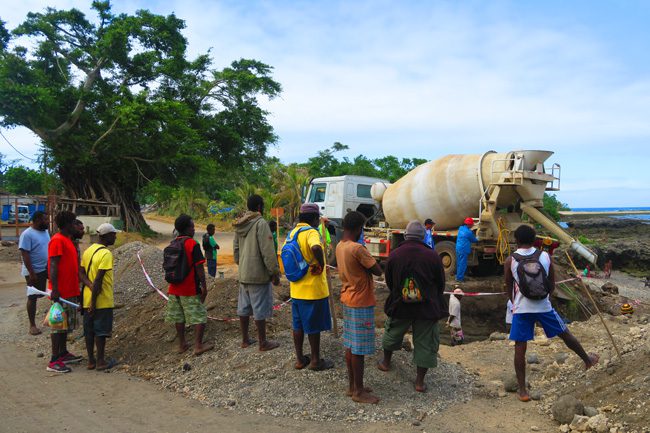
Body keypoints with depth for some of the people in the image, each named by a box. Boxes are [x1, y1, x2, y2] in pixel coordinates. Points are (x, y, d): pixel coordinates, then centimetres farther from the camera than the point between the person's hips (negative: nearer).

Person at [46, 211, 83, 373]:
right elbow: (53, 266, -19)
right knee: (58, 324, -5)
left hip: (70, 290, 10)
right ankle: (54, 361, 0)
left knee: (66, 323, 15)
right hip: (61, 292, -10)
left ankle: (63, 354, 25)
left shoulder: (67, 240, 15)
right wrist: (55, 290, -24)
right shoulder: (57, 240, -14)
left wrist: (76, 287, 23)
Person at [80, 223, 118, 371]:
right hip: (102, 300, -8)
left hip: (87, 298, 8)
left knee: (89, 330, 12)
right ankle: (100, 361, 10)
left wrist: (91, 287, -10)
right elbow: (98, 279, -22)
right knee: (101, 331, 2)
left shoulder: (88, 250, 8)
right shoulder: (106, 254, -18)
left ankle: (91, 361, 20)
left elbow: (82, 274, 4)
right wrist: (94, 302, -18)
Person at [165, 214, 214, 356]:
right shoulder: (193, 244, -14)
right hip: (190, 289, -7)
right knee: (199, 317, 2)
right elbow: (199, 267, -16)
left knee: (178, 317, 13)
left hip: (174, 288, 7)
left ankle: (182, 344, 21)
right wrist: (204, 286, -11)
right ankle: (198, 345, 2)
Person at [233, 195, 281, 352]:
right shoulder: (261, 223, -15)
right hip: (258, 274, -8)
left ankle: (245, 339, 25)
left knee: (244, 308, 14)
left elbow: (236, 249, 16)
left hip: (244, 274, 8)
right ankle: (263, 343, 9)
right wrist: (275, 272, -14)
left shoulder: (239, 225, 9)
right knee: (260, 310, 1)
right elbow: (268, 251, -19)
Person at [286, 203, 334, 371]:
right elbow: (316, 247, -38)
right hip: (314, 289, -7)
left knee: (298, 325, 15)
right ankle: (315, 360, 17)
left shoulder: (292, 232, 9)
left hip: (296, 289, 7)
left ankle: (299, 359, 24)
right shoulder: (311, 232, -16)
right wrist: (321, 265, -22)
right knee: (314, 326, 5)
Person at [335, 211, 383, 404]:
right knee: (359, 348, 0)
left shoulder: (340, 247, 6)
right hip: (361, 303, -9)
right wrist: (369, 261, -1)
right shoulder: (357, 249, -22)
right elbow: (378, 271, -16)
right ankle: (359, 391, 10)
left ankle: (352, 386, 24)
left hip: (348, 300, 9)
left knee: (350, 345, 14)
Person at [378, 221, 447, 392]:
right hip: (427, 307, -2)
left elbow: (389, 282, 3)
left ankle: (386, 362, 45)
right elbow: (441, 283, -2)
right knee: (425, 343, 11)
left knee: (392, 333, 26)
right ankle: (420, 381, 16)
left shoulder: (394, 255, -10)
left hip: (400, 305, 2)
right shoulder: (432, 256, -14)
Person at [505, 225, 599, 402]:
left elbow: (509, 287, 3)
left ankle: (522, 390, 6)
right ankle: (588, 360, 46)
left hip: (521, 309, -2)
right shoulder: (545, 256, -1)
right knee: (565, 333, 23)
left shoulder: (510, 261, -6)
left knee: (520, 348, 3)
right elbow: (552, 285, 6)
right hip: (543, 306, 2)